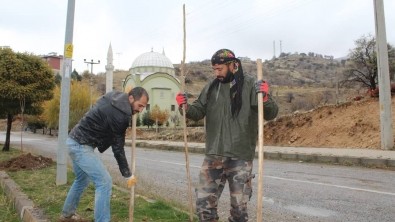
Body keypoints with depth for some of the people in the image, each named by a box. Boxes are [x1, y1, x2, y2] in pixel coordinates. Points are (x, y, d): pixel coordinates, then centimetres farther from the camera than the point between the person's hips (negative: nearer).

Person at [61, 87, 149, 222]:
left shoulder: (115, 97, 4)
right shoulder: (119, 114, -23)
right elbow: (117, 148, -17)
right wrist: (127, 175, -9)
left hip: (75, 141, 10)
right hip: (81, 145, -10)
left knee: (82, 179, 27)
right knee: (104, 182, -10)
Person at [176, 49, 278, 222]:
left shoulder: (250, 85, -4)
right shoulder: (211, 87, 7)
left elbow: (271, 114, -7)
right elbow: (198, 112, 10)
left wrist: (265, 98, -26)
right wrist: (186, 107, -10)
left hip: (240, 157, -3)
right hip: (213, 155, 4)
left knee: (238, 205, 8)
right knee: (204, 201, 9)